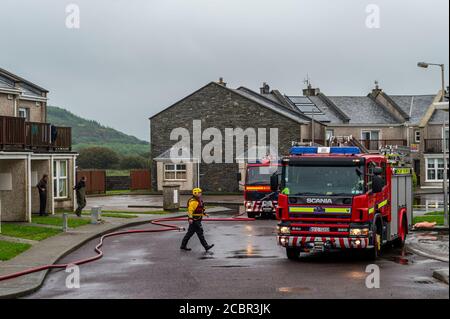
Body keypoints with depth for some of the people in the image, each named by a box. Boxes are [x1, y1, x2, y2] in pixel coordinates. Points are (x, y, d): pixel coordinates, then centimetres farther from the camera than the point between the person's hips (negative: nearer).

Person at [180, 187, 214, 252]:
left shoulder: (198, 201, 16)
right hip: (194, 220, -11)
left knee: (190, 233, 12)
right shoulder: (193, 201, -17)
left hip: (197, 220, 11)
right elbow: (190, 210, -25)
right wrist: (190, 218, -34)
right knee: (200, 233, -7)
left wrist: (204, 214, 25)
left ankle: (183, 246, 17)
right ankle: (206, 247, -5)